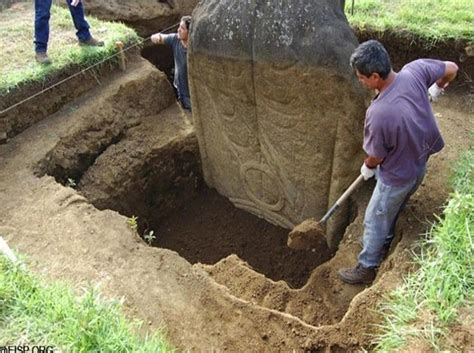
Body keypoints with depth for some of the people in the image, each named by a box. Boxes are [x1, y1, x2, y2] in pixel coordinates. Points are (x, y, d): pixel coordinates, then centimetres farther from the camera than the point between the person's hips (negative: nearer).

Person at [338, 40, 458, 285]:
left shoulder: (378, 113, -38)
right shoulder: (415, 70, -21)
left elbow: (376, 156, -21)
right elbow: (452, 68, -1)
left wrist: (367, 168, 3)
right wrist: (436, 89, 18)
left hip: (398, 176, -7)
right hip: (419, 164, 8)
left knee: (375, 220, 16)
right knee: (392, 211, 31)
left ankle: (367, 268, 36)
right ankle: (384, 244, 56)